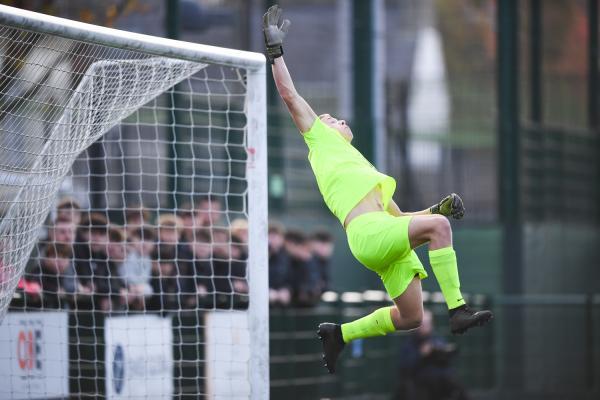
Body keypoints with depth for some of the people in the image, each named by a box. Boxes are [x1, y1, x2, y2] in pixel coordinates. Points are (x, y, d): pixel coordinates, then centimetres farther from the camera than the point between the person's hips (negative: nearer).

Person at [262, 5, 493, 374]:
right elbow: (289, 95, 11)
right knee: (439, 226, -26)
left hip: (388, 235, 8)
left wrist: (438, 208, 16)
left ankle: (340, 334, 19)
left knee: (410, 318, 3)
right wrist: (275, 49, 6)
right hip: (367, 231, -8)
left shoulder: (363, 167, 35)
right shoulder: (320, 140, 18)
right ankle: (458, 310, -30)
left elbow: (397, 214, 31)